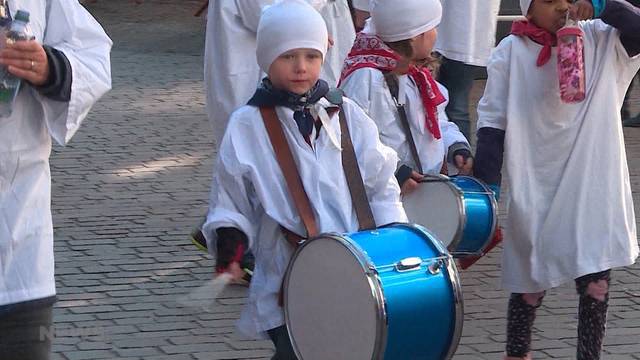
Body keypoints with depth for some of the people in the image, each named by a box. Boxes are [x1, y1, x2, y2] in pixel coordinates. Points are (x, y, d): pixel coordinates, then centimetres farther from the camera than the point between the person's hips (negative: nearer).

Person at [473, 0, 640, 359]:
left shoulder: (601, 40, 0)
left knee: (596, 282, 0)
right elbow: (492, 125, -2)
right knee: (532, 282, 11)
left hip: (592, 187, 1)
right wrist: (485, 187, -5)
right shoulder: (511, 53, -4)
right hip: (534, 191, -1)